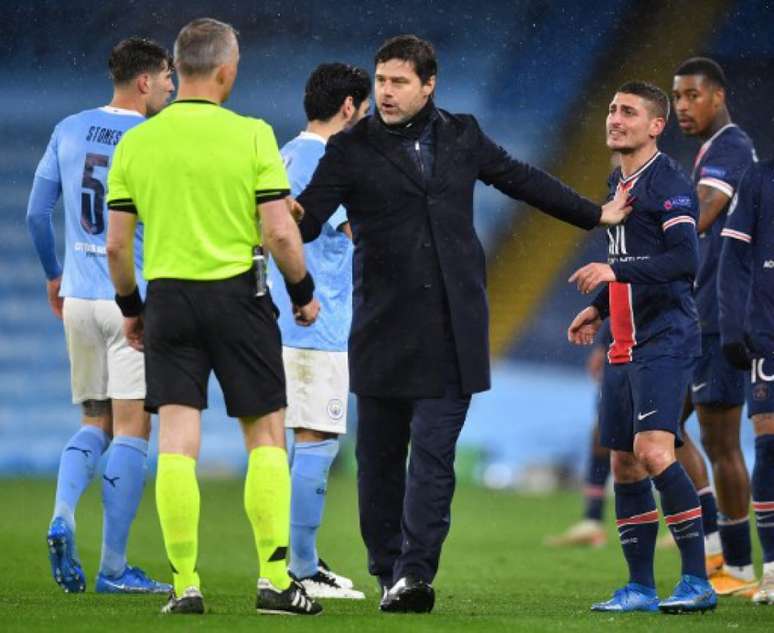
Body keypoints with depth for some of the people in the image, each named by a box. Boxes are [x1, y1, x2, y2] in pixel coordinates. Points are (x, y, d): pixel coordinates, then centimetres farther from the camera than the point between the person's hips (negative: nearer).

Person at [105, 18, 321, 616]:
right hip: (238, 295, -2)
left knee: (177, 442, 2)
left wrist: (129, 306, 17)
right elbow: (279, 232, -9)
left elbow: (116, 243, 3)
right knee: (266, 434, 7)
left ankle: (185, 584, -1)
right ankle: (275, 578, 4)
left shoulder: (136, 142, 2)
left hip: (168, 298, 2)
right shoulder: (251, 136, -7)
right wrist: (304, 292, 6)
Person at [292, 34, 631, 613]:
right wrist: (291, 213, -32)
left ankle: (415, 573, -14)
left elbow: (520, 178, 24)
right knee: (380, 455, 4)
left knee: (434, 451, -9)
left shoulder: (462, 136, 11)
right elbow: (311, 217, -7)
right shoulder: (351, 149, 2)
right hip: (383, 327, -1)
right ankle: (388, 572, 14)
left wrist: (594, 214, 32)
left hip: (452, 326, 1)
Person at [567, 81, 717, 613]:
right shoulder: (619, 184, 18)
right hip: (625, 345, 9)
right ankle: (640, 588, 15)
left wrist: (615, 271, -24)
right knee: (624, 463, 8)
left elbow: (685, 260, -21)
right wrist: (599, 309, 22)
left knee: (653, 451, -19)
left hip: (664, 339, -9)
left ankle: (698, 580, -15)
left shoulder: (669, 183, -10)